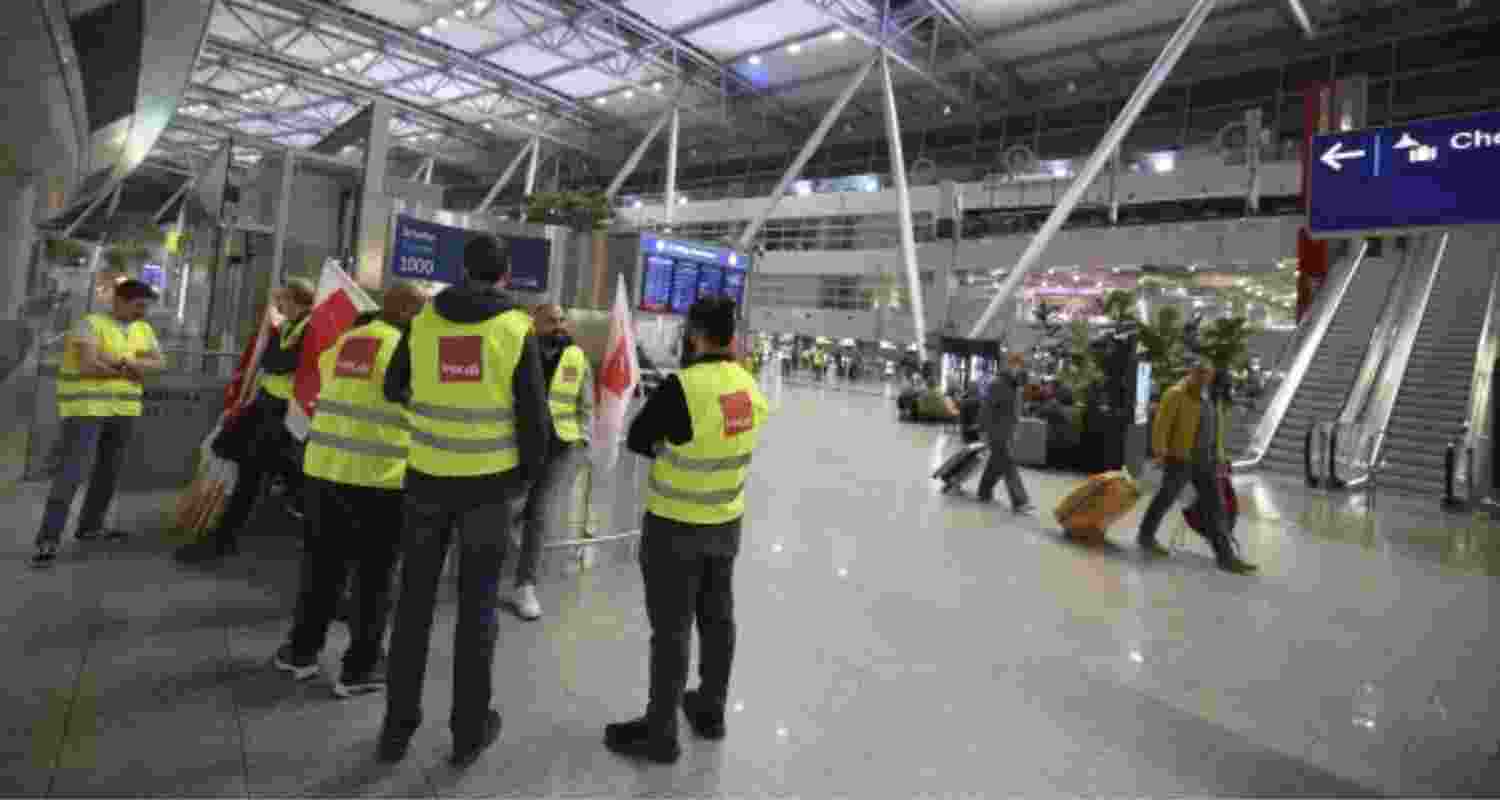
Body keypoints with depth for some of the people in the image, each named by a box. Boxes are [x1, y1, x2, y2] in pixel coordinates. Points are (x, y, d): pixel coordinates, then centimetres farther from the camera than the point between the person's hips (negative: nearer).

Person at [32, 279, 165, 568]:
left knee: (110, 470, 14)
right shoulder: (90, 324, -12)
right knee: (73, 473, -13)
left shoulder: (143, 330, 8)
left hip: (122, 408, 7)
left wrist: (120, 362, -19)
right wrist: (130, 369, -12)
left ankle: (89, 526, 28)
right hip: (85, 406, -7)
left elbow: (159, 363, -3)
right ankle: (48, 541, -11)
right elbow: (88, 366, -24)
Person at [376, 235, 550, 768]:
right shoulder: (516, 328, -8)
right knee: (477, 608, 10)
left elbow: (394, 390, 15)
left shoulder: (423, 322, 0)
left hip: (427, 477, 3)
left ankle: (398, 726, 27)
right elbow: (534, 415, -9)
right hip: (488, 482, -2)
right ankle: (469, 731, 22)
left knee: (415, 602, 16)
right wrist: (527, 474, 7)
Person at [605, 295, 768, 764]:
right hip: (727, 521, 7)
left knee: (671, 628, 6)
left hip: (675, 526, -6)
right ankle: (711, 711, 36)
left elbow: (635, 440, -13)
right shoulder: (750, 387, -2)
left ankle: (660, 733, 21)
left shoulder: (684, 385, -24)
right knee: (717, 617, 18)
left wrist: (666, 450, 2)